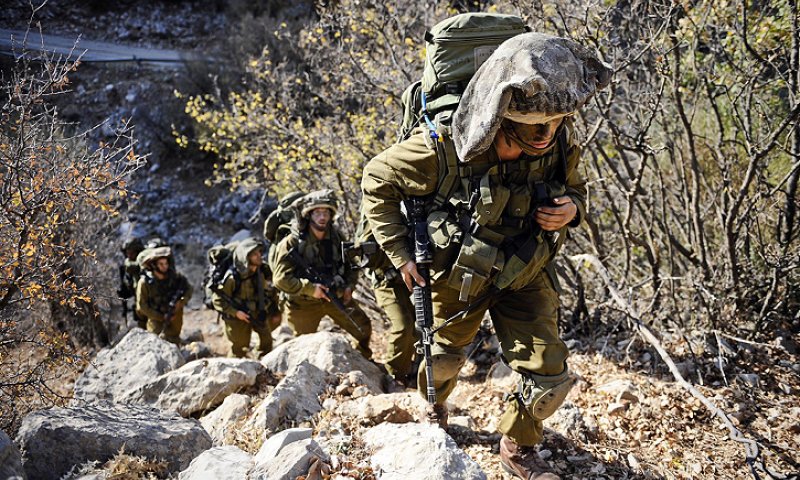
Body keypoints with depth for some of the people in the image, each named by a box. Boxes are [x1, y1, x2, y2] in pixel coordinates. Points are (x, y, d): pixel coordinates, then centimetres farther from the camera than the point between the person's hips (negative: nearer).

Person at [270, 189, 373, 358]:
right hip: (303, 303, -4)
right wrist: (309, 288, -27)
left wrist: (349, 285, -4)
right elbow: (281, 279, -21)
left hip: (336, 295, 4)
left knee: (363, 328, 7)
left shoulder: (337, 237, -2)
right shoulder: (292, 243, -18)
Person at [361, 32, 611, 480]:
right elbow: (378, 180, -15)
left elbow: (575, 188, 1)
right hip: (459, 275, -2)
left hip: (527, 275, 2)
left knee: (551, 379, -3)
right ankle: (434, 409, 58)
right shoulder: (444, 148, -33)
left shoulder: (561, 142, -23)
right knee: (443, 360, 22)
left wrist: (572, 209, -23)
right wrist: (401, 254, -16)